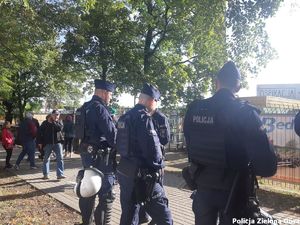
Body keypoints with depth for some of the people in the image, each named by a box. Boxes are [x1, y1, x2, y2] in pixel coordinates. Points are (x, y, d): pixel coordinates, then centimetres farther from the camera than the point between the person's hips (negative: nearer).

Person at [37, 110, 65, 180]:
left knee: (60, 158, -6)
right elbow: (40, 132, 4)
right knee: (46, 159, 9)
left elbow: (60, 128, -14)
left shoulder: (59, 122, 8)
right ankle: (45, 174, 21)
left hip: (57, 142, 1)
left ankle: (60, 174, -4)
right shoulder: (45, 123, 4)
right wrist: (40, 142, -2)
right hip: (48, 143, 0)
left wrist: (53, 123, -14)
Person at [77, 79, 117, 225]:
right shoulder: (100, 108, -18)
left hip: (87, 153, 10)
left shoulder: (85, 107, 11)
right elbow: (111, 133, -20)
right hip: (101, 156, -10)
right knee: (106, 195, -1)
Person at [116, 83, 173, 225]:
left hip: (125, 171, 9)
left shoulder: (125, 117, 11)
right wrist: (158, 166, -7)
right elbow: (152, 147, -20)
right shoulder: (144, 117, -15)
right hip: (143, 174, -8)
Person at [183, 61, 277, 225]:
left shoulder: (194, 109, -9)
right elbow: (267, 165, -21)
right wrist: (247, 168, -1)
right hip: (232, 190, -2)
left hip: (202, 186, 3)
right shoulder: (245, 112, -18)